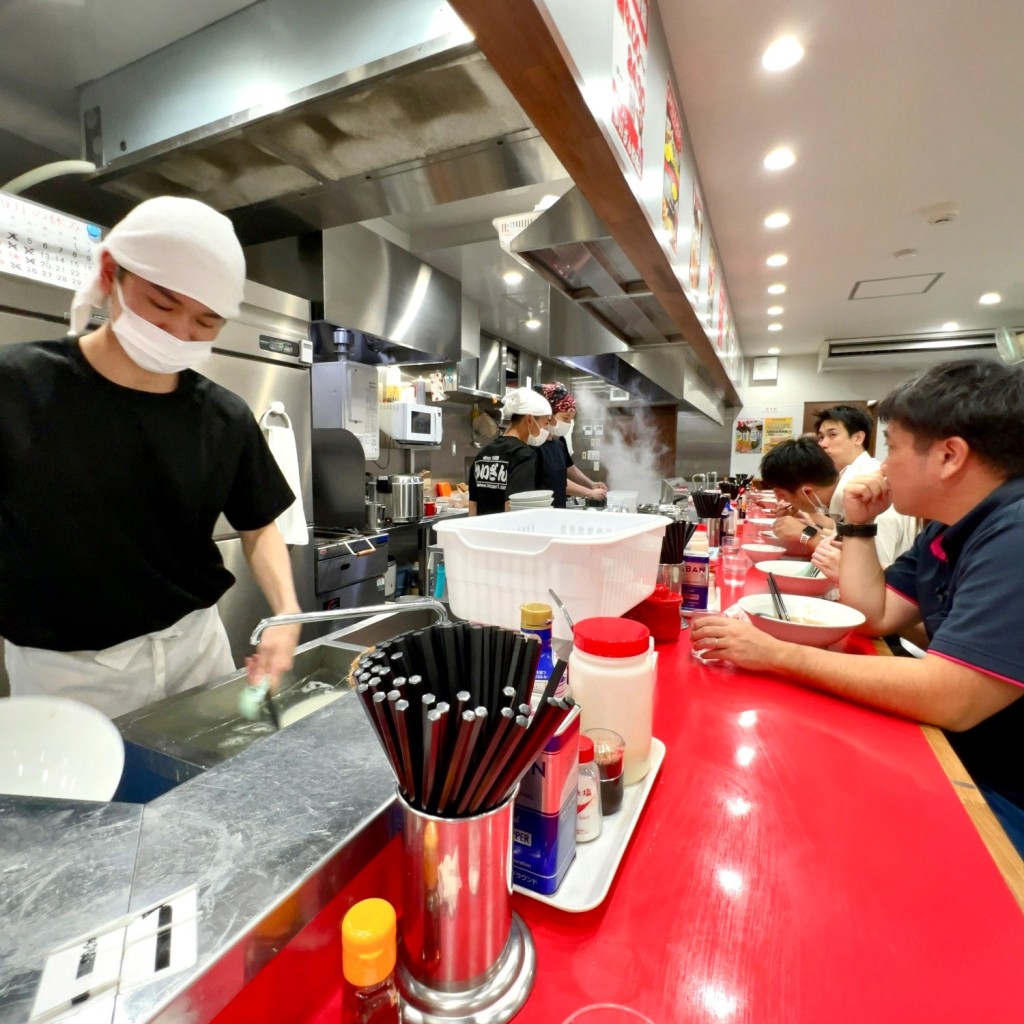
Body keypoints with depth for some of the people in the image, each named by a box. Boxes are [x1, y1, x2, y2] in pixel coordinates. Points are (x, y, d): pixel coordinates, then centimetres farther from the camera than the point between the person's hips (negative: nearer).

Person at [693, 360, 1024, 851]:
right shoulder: (952, 528, 6)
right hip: (958, 759, 8)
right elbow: (873, 615, 6)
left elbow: (949, 699, -34)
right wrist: (859, 525, 0)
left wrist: (777, 654, -29)